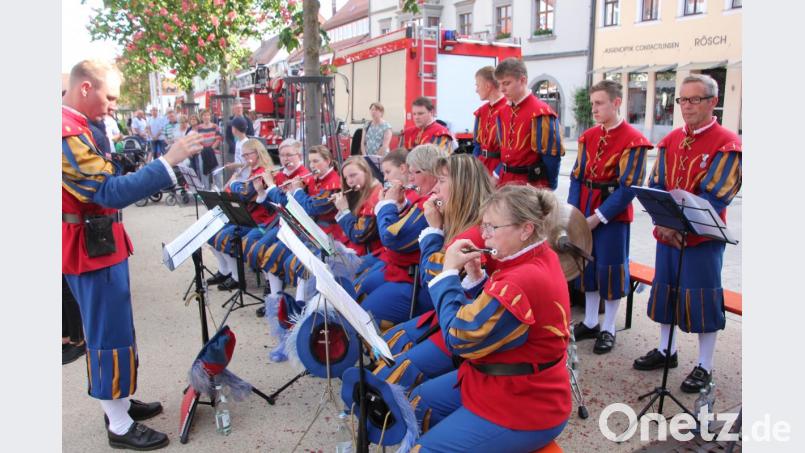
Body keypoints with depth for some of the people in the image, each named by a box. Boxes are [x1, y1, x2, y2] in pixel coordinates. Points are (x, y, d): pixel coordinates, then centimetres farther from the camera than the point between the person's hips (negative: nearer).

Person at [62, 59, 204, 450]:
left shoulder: (75, 127, 11)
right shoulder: (68, 134, -23)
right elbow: (111, 192, -32)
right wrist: (169, 160, -35)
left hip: (94, 245, 11)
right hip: (93, 248, -11)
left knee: (107, 329, 19)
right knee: (111, 333, -1)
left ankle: (119, 403, 34)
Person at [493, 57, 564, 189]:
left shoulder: (541, 113, -14)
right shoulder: (503, 112, 9)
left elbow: (552, 156, -12)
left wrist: (546, 189, -6)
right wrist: (497, 175, 7)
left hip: (531, 184, -7)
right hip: (505, 181, 7)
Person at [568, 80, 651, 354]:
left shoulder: (634, 140, -12)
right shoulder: (588, 136, 6)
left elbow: (628, 187, -15)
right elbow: (577, 176, 6)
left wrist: (599, 217, -17)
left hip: (614, 215, -5)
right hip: (585, 212, 6)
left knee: (611, 268, 4)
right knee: (586, 264, 12)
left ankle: (608, 329, 19)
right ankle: (590, 322, 28)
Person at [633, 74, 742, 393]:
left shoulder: (727, 145, -11)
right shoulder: (671, 140, 7)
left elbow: (715, 197, -17)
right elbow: (655, 186, 3)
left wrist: (679, 224, -19)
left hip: (704, 236, -6)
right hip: (666, 233, 6)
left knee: (703, 300, 3)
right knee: (665, 290, 15)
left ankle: (704, 367, 18)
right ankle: (666, 350, 33)